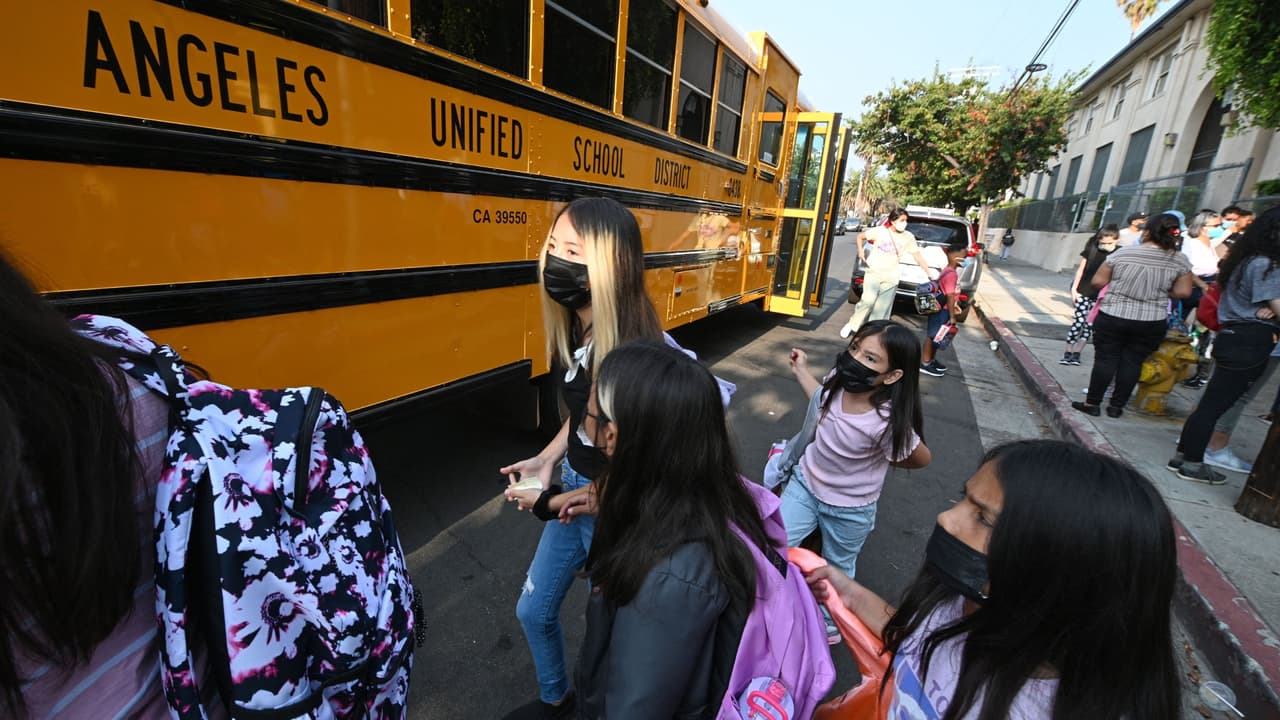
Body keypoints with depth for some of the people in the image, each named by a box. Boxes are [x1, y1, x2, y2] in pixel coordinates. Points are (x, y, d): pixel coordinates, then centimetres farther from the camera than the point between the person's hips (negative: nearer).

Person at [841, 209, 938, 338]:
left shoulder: (908, 237, 2)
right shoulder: (880, 231, -4)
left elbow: (917, 255, 4)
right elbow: (860, 236, 7)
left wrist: (928, 272, 1)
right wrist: (860, 250, -8)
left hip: (891, 277, 2)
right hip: (874, 272, -2)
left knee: (883, 308, 0)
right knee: (868, 300, -17)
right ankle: (852, 325, 1)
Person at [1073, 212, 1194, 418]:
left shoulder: (1123, 253, -9)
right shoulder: (1180, 260, -2)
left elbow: (1098, 281, -4)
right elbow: (1183, 292, 1)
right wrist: (1159, 292, 18)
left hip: (1112, 317, -2)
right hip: (1151, 323, 2)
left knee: (1105, 359, 5)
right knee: (1132, 363, 9)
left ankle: (1092, 403, 9)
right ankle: (1116, 406, 15)